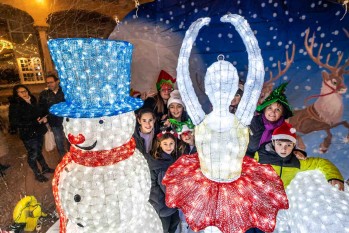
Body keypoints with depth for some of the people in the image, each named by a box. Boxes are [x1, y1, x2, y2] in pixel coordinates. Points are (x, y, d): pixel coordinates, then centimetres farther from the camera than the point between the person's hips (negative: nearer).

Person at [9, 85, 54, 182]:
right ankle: (38, 174, 26)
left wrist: (44, 117, -5)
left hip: (38, 131, 6)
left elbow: (40, 112, 18)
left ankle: (45, 168, 39)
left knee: (39, 151, 23)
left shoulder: (33, 101, 4)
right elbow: (15, 122, -19)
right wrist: (34, 122, -23)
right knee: (33, 155, 8)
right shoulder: (15, 105, -14)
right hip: (28, 134, -6)